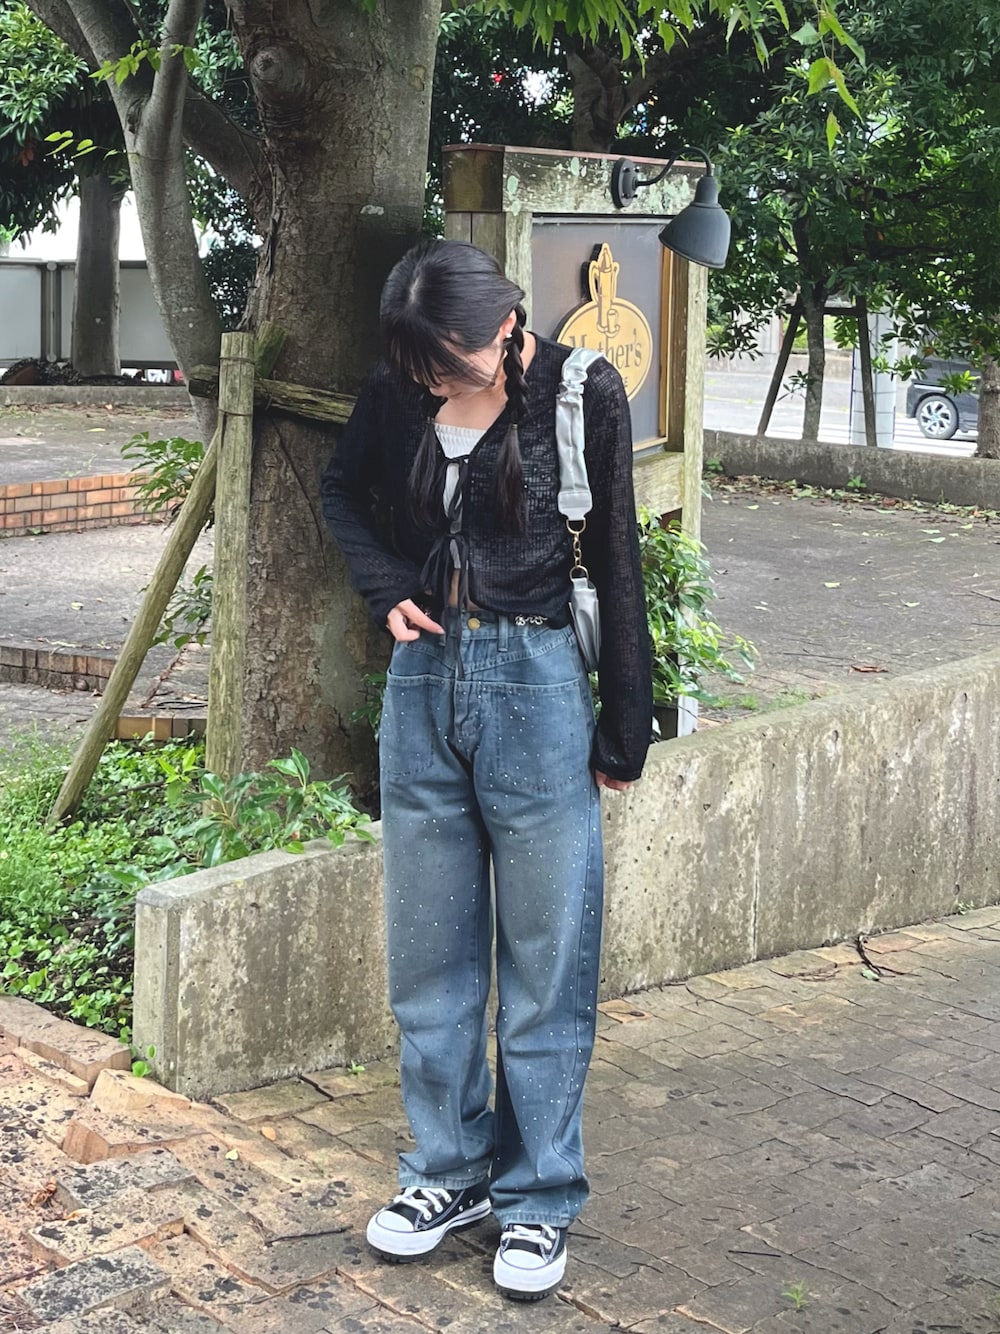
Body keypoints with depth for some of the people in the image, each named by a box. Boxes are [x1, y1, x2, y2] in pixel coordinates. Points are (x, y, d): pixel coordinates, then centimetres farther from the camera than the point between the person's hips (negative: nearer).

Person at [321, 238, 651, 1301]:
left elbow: (615, 563, -3)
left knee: (543, 957, 4)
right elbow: (342, 493, 21)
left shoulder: (579, 393, -9)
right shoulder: (394, 397, 1)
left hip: (535, 688, -4)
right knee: (428, 953, 12)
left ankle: (538, 1198, 18)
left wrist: (622, 731, -1)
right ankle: (450, 1170, 28)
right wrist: (385, 588, 2)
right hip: (424, 680, 4)